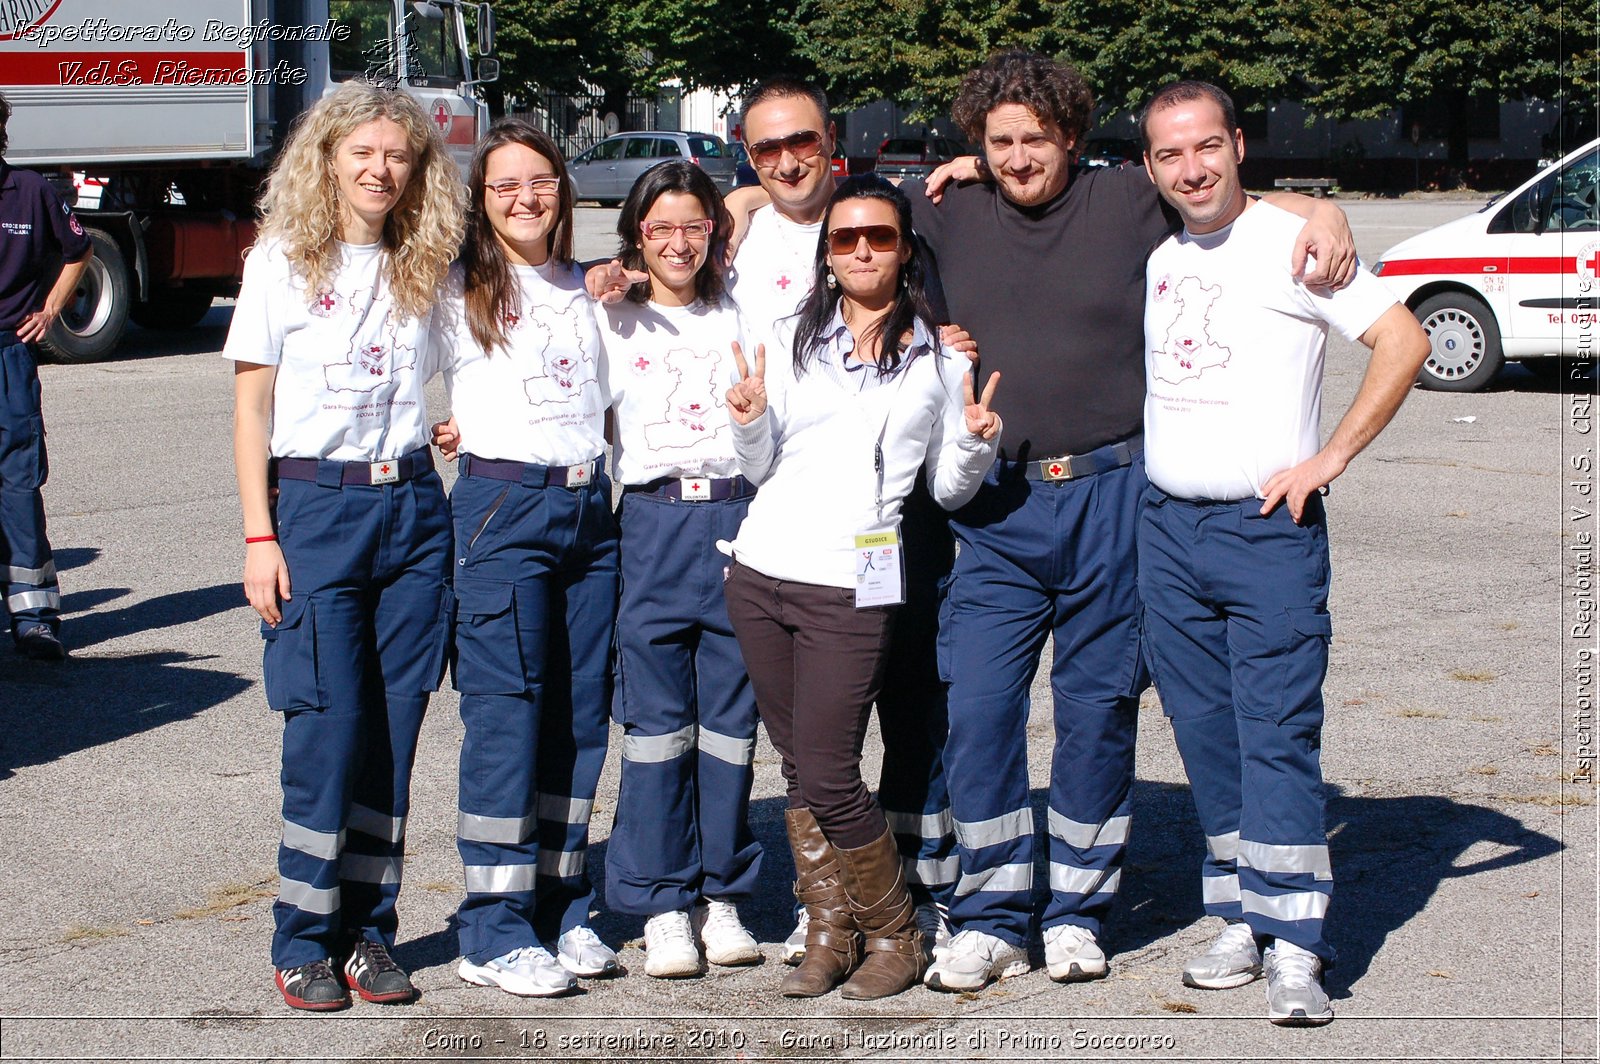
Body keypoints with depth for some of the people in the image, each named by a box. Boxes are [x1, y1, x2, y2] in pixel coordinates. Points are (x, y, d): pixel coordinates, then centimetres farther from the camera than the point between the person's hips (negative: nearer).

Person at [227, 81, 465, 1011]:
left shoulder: (427, 267, 10)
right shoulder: (284, 260, 2)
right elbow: (251, 406, 0)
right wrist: (260, 535, -7)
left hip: (415, 505, 3)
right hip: (316, 505, -3)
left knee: (395, 725, 3)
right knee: (330, 725, -6)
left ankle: (369, 929, 12)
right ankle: (303, 941, 5)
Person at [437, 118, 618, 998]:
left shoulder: (590, 289, 18)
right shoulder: (457, 291, 5)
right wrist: (450, 427, -4)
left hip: (589, 505, 5)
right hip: (502, 504, -5)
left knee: (580, 712, 5)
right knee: (505, 714, -7)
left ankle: (561, 910, 15)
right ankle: (494, 933, -3)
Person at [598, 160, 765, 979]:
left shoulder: (738, 318, 15)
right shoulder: (610, 322, 11)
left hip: (734, 518, 1)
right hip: (652, 521, -1)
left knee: (731, 718, 3)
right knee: (656, 720, -3)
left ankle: (721, 895, 12)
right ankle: (663, 905, 3)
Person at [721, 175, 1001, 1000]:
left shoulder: (939, 358, 5)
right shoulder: (793, 341, 9)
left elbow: (947, 491, 9)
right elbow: (762, 468, 12)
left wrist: (974, 444, -11)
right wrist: (749, 425, -8)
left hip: (852, 588, -3)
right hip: (762, 572, 3)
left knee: (828, 778, -6)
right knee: (799, 769, 8)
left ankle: (895, 938, 13)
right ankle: (827, 933, 21)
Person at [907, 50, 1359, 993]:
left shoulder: (1132, 204, 5)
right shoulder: (949, 214, 9)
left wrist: (1325, 214, -10)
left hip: (1109, 497, -1)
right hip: (993, 508, 1)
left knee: (1098, 708, 6)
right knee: (977, 710, -5)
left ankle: (1078, 914, 19)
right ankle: (992, 920, 8)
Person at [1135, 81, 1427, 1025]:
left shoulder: (1292, 242, -5)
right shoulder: (1150, 253, 11)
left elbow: (1405, 341, -9)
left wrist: (1328, 459, -12)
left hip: (1268, 525, -5)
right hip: (1166, 524, 6)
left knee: (1277, 734, -8)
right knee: (1205, 733, 8)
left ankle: (1294, 948, -7)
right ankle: (1243, 921, 16)